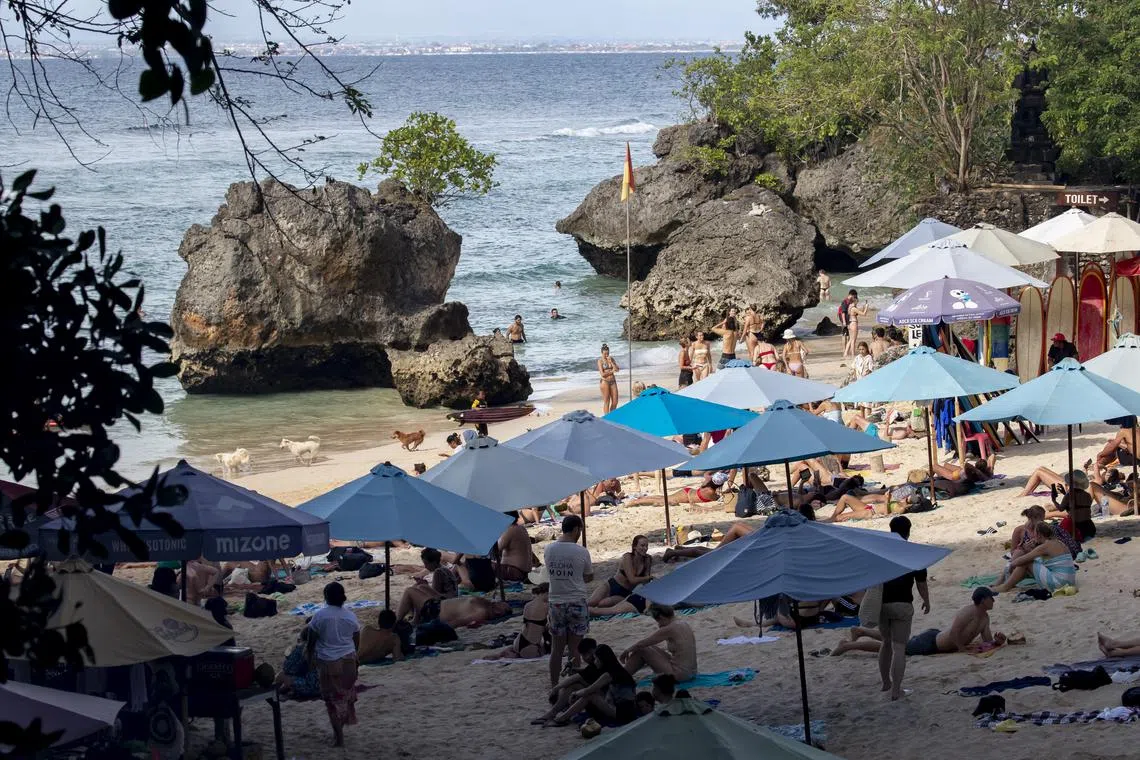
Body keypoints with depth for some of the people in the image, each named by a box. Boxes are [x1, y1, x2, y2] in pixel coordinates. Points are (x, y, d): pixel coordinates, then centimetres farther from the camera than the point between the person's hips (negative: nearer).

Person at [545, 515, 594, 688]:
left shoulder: (549, 549, -1)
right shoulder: (581, 552, -11)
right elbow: (589, 577, 2)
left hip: (556, 603, 3)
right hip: (577, 602, -3)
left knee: (556, 648, 10)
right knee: (574, 649, 4)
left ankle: (554, 687, 13)